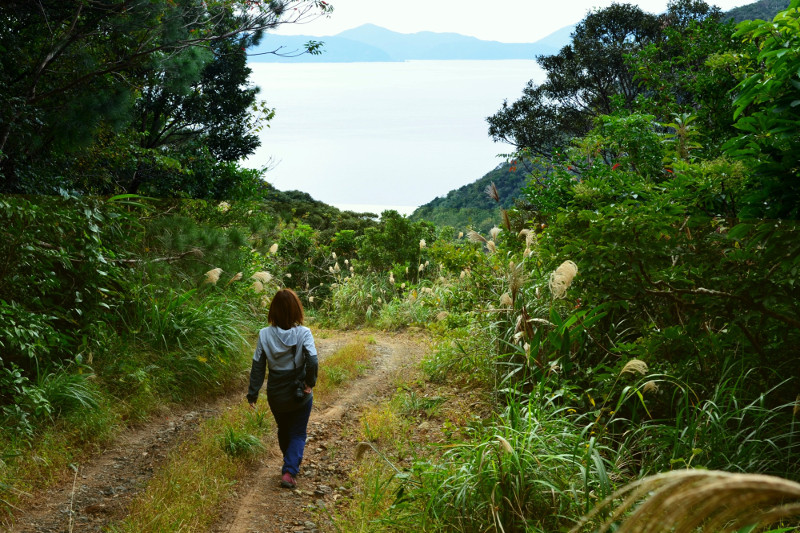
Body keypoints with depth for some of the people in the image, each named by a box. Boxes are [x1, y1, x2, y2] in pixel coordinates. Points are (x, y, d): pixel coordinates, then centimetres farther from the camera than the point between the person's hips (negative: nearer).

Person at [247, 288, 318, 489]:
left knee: (283, 430, 26)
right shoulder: (303, 333, -17)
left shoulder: (264, 335, -10)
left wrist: (253, 395, 0)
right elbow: (312, 362, -27)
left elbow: (257, 367, -7)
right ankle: (289, 472, 0)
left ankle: (291, 465, 43)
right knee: (298, 434, 14)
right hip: (300, 395, -2)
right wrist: (310, 383, -10)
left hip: (276, 396, 2)